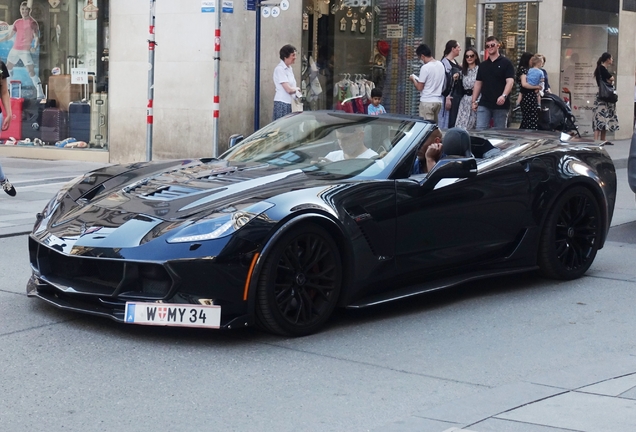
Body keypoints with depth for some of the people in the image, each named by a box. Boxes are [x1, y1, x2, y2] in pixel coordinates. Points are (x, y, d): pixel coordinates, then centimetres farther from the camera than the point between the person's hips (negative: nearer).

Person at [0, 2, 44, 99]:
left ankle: (40, 93, -18)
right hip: (15, 50, 7)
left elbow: (37, 37, -14)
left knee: (31, 71, -17)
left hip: (26, 51, -7)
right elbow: (10, 35, 18)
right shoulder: (17, 22, 11)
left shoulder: (33, 22, -6)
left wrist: (35, 47, -31)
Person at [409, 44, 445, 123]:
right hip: (438, 101, 7)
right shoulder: (441, 65, 7)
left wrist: (413, 79, 7)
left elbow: (419, 87, -12)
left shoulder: (425, 67, -15)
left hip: (427, 102, -7)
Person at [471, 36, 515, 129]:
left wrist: (504, 96, -28)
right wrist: (474, 101, 9)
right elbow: (478, 83, 17)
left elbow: (510, 81, -12)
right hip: (484, 104, 4)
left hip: (500, 105, -4)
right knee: (480, 129, -6)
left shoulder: (506, 63, -2)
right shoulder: (483, 65, 13)